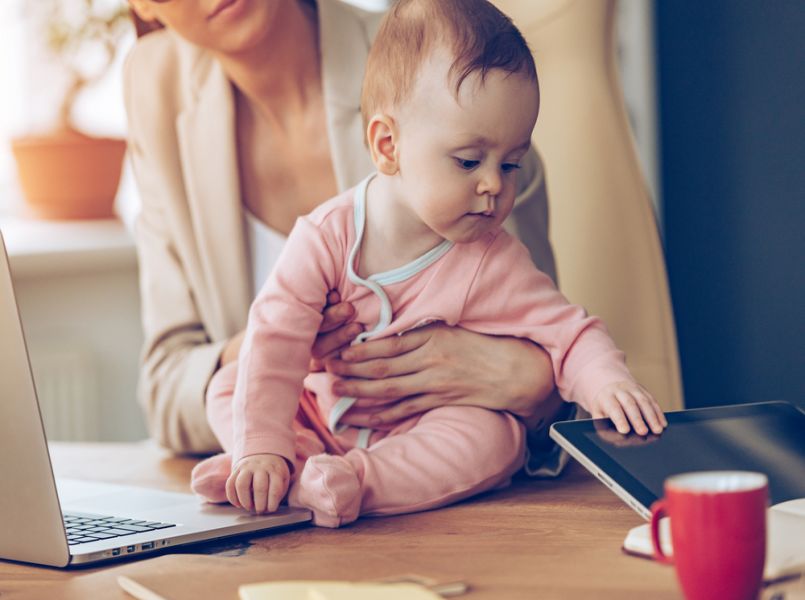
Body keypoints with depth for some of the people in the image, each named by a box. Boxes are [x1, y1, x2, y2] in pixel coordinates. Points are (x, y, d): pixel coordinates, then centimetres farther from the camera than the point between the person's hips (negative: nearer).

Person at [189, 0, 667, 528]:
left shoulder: (491, 265, -13)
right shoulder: (328, 236, -15)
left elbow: (570, 333, -13)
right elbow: (275, 340, -20)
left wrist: (608, 384, -37)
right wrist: (261, 448, -31)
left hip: (424, 434, -2)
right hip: (319, 419, 2)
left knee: (493, 436, -30)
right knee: (229, 387, -8)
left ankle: (352, 480, -41)